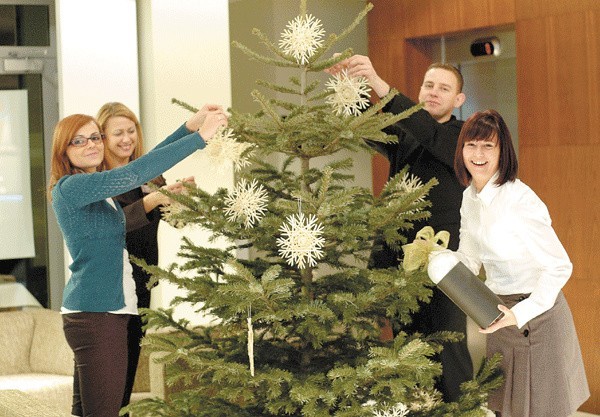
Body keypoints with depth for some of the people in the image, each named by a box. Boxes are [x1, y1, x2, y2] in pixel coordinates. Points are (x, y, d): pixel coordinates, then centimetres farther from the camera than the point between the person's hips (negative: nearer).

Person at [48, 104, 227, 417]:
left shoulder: (97, 186, 16)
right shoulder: (70, 188, -13)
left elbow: (145, 165, 14)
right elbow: (134, 174, -22)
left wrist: (190, 126, 1)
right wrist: (200, 137, -21)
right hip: (96, 314, -10)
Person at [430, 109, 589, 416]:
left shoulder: (519, 200, -23)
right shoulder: (470, 197, 4)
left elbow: (560, 266, -21)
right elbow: (470, 261, 10)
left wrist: (520, 314, -26)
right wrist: (432, 253, -9)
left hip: (536, 314, -8)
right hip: (499, 310, 8)